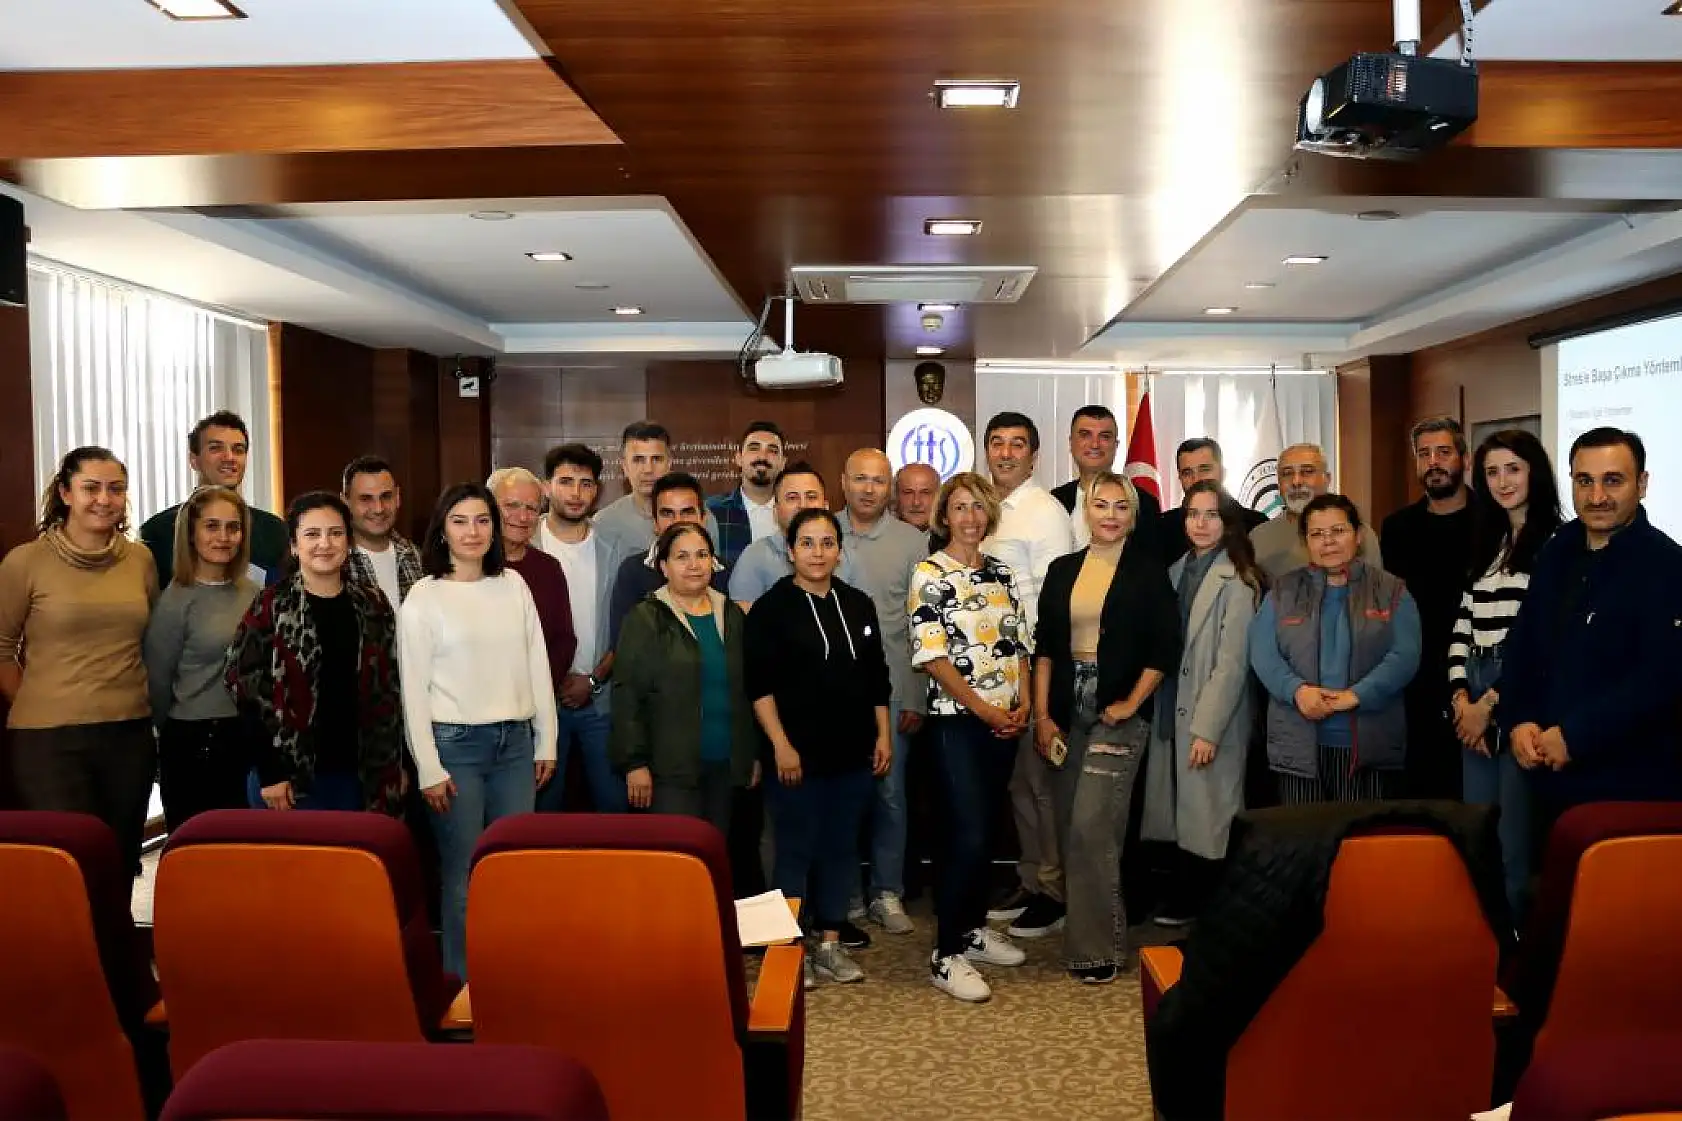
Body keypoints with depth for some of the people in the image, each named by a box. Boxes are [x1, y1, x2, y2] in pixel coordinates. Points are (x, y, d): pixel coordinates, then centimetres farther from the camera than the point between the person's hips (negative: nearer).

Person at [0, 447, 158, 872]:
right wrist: (36, 709, 0)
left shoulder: (141, 560, 5)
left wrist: (144, 700, 8)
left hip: (130, 735, 4)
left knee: (120, 862, 14)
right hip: (48, 740, -3)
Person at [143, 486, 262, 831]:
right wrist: (176, 734, 8)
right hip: (195, 743, -4)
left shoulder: (252, 594, 5)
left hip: (249, 738, 5)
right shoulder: (176, 600, -9)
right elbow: (157, 682, -2)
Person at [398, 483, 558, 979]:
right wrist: (429, 769, -8)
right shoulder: (423, 597, -3)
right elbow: (413, 689, -5)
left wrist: (546, 742, 9)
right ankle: (463, 986, 15)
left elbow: (537, 666, 11)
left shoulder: (514, 585, 8)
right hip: (456, 743, -4)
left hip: (515, 742, 4)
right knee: (463, 872, 2)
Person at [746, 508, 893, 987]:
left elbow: (877, 677, 14)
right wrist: (781, 745, -15)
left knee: (841, 848, 11)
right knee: (796, 850, 2)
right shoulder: (771, 607, -6)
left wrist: (883, 735, 8)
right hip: (797, 754, -5)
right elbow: (758, 684, -10)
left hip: (853, 752, 5)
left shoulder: (859, 605, 9)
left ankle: (830, 943, 22)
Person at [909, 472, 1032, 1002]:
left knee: (985, 827, 13)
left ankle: (974, 926, 28)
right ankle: (946, 954, 1)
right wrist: (985, 711, -13)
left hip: (1006, 720, 6)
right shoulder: (929, 575, -7)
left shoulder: (1001, 572, 11)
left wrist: (1023, 704, -2)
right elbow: (932, 657, -12)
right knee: (967, 834, -8)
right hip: (957, 720, -6)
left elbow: (1018, 644, 13)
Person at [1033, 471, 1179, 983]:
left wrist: (1131, 704, -9)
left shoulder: (1148, 572, 0)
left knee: (1091, 827, -11)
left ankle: (1097, 947, 1)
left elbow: (1164, 649, -2)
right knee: (1070, 830, 9)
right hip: (1065, 714, 4)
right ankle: (1088, 929, 25)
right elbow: (1044, 647, 8)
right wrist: (1041, 715, 2)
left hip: (1118, 714, -4)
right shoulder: (1062, 570, 10)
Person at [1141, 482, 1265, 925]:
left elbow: (1232, 662, -15)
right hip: (1172, 711, 6)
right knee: (1179, 809, 12)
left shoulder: (1238, 580, -11)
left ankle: (1197, 904, 17)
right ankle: (1184, 895, 24)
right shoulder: (1177, 571, 10)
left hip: (1213, 718, -6)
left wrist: (1207, 729, -18)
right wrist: (1164, 711, 5)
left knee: (1207, 813, 3)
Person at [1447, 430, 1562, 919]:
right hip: (1475, 698, 7)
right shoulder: (1484, 542, 16)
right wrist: (1461, 696, -1)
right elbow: (1463, 625, 12)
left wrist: (1491, 700, -10)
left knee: (1516, 834, -2)